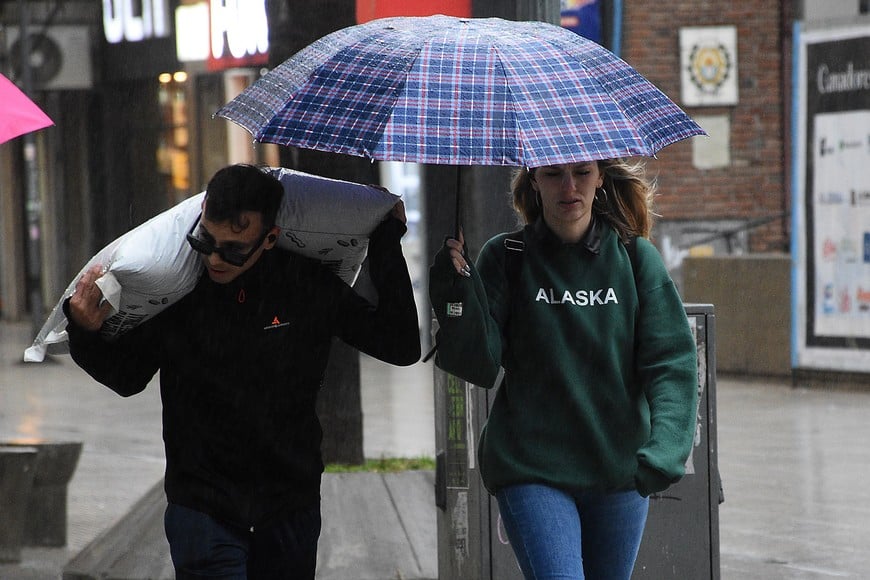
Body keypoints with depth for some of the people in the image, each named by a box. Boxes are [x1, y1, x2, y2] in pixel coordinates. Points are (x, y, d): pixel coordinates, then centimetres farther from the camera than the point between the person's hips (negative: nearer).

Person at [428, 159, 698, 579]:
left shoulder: (635, 258, 2)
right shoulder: (506, 258, -1)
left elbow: (671, 361, -6)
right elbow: (480, 366, -7)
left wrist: (664, 451, -22)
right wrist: (457, 296, -24)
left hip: (619, 469, 2)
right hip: (531, 470, -2)